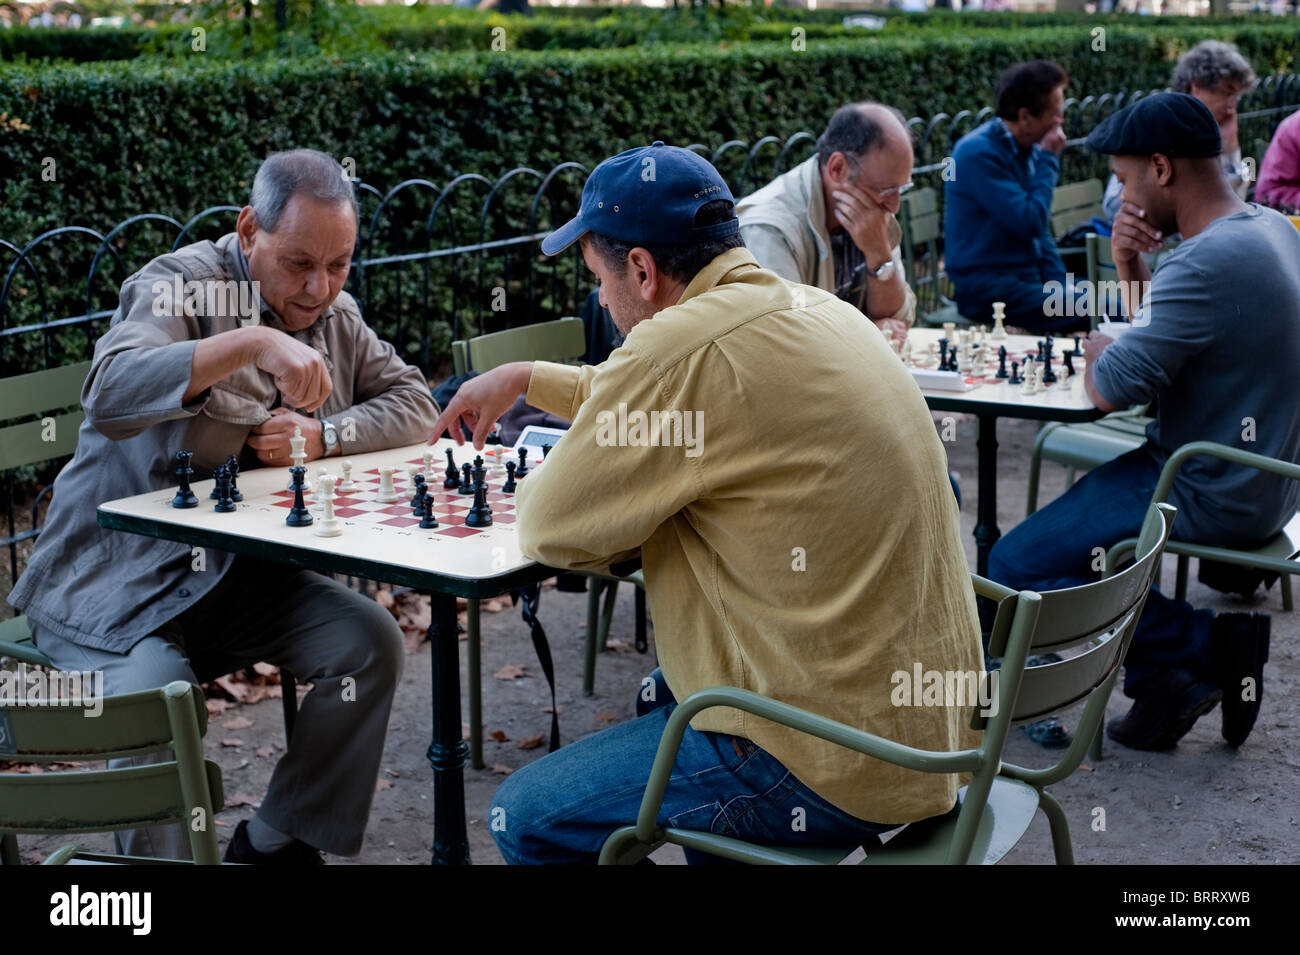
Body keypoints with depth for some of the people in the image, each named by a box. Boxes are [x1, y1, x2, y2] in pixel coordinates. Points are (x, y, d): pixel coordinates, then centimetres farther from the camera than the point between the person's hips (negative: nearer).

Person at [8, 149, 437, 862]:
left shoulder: (334, 314, 9)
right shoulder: (180, 286, -14)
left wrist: (320, 436, -9)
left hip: (242, 572, 6)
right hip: (116, 584, -6)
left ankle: (278, 843, 2)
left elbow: (413, 402, 9)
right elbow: (110, 395, -33)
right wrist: (252, 341, -42)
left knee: (370, 642, -14)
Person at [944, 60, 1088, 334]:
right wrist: (1049, 159, -11)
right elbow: (1030, 222, -22)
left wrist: (1059, 280, 6)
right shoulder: (979, 153, -16)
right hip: (987, 288, -9)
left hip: (1029, 277, 9)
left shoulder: (1027, 149, 13)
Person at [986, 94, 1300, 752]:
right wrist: (1130, 270, -4)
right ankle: (1223, 631, 16)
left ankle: (1194, 651, -2)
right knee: (1088, 493, 30)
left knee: (1015, 570, -8)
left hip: (1215, 499, -10)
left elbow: (1110, 390, -26)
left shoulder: (1207, 264, -27)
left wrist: (1097, 345, -4)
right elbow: (1161, 338, 14)